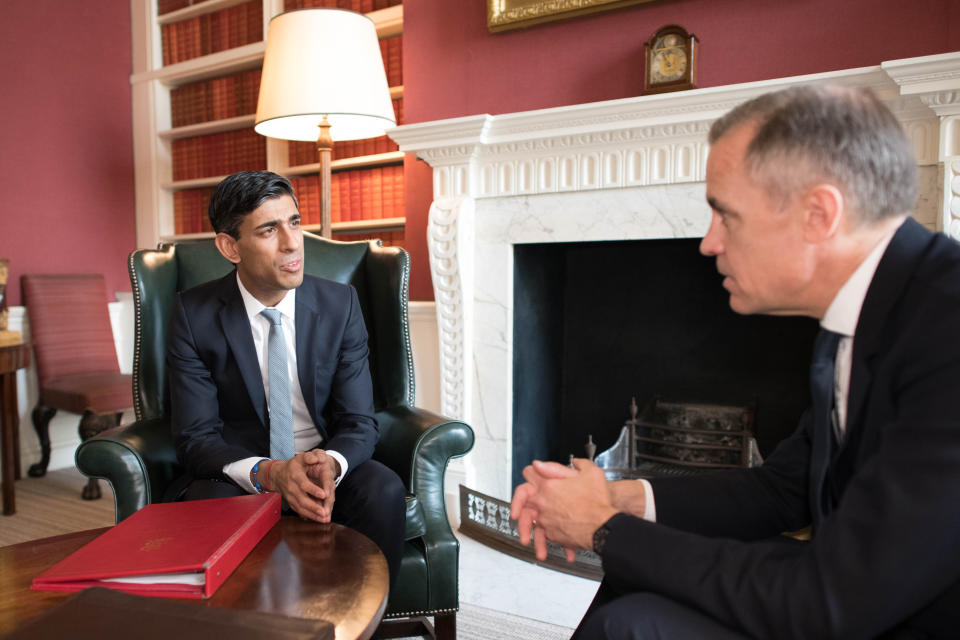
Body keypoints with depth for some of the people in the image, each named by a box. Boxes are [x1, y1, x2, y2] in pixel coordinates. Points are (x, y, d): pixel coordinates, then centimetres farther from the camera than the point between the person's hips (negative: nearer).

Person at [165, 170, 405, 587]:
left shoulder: (340, 303, -4)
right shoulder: (194, 315, -8)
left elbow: (359, 422, -5)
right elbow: (195, 438, -11)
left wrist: (330, 463, -29)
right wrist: (267, 473, -31)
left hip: (324, 467, 1)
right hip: (238, 472, -1)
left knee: (384, 490, -28)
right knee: (208, 504, -33)